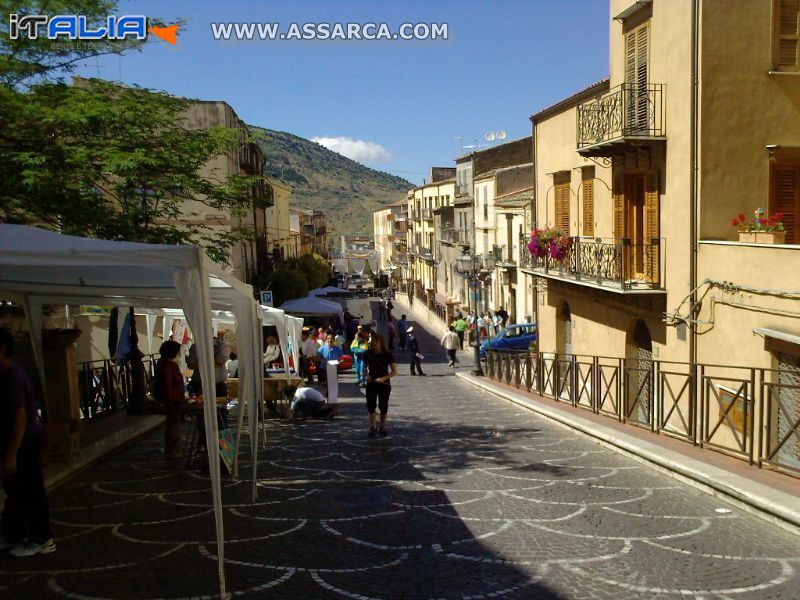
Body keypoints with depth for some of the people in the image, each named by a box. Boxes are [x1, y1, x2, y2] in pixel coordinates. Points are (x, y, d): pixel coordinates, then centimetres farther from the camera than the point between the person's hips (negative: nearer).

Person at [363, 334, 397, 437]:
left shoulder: (387, 355, -10)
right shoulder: (368, 354, -3)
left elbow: (394, 372, -8)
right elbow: (365, 366, 12)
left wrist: (383, 378, -22)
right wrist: (366, 375, -8)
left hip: (384, 384, -2)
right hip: (371, 383, 2)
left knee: (383, 406, 6)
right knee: (371, 406, 0)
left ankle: (382, 427, 23)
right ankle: (372, 427, 11)